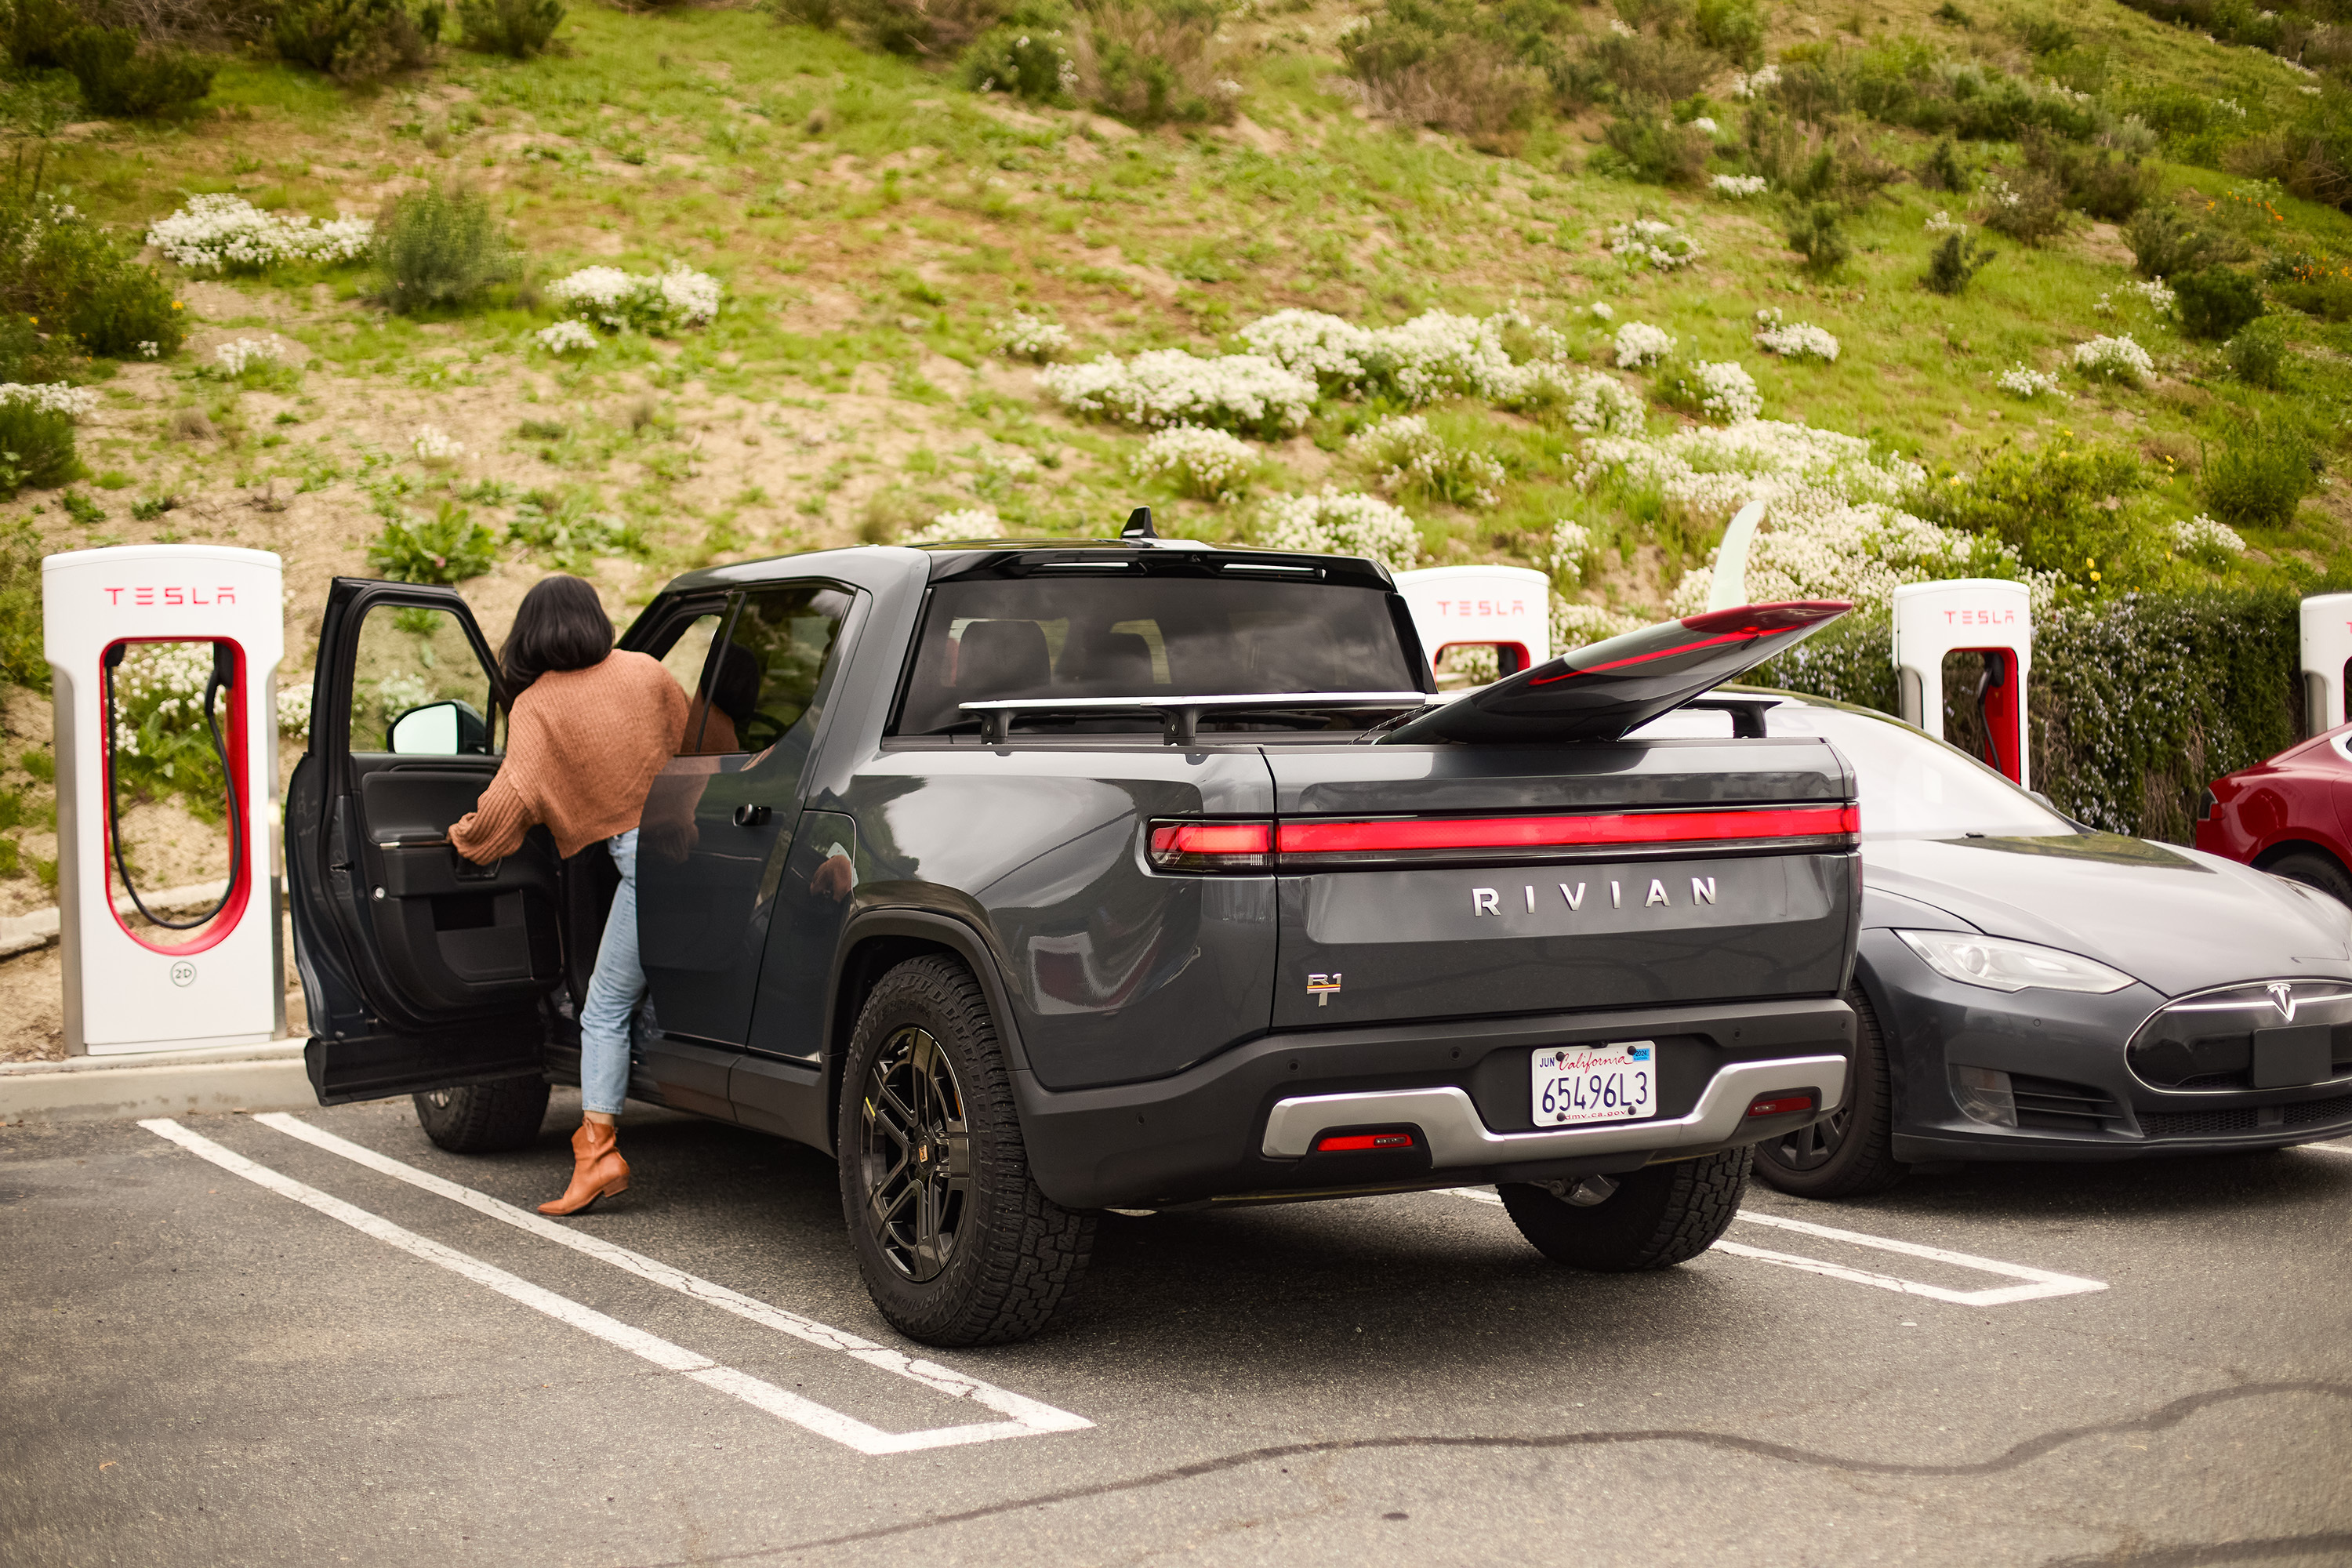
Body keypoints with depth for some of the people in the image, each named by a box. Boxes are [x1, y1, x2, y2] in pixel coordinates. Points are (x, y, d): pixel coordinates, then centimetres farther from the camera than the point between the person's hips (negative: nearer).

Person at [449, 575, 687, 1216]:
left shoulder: (537, 706, 1)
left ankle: (599, 1147, -3)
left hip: (641, 854, -4)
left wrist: (468, 837, 13)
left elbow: (514, 797, -6)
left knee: (607, 1010, 4)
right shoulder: (644, 671, 12)